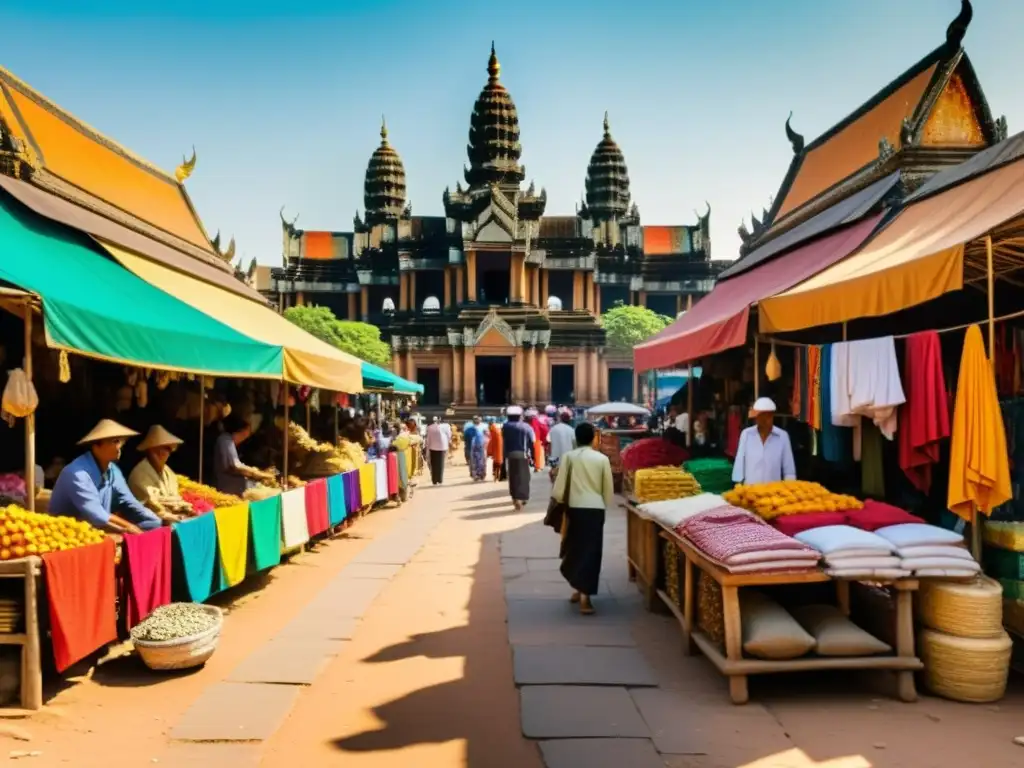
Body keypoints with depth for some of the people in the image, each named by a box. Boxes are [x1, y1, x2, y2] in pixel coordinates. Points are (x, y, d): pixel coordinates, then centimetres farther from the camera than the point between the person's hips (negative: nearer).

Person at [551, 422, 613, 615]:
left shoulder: (569, 456, -2)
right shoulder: (602, 459, 0)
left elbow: (560, 486, -3)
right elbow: (609, 488, 6)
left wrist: (559, 501, 14)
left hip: (575, 508, 1)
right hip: (595, 508, 0)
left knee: (575, 548, 17)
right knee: (591, 550, 2)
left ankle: (578, 590, 28)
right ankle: (585, 597, -4)